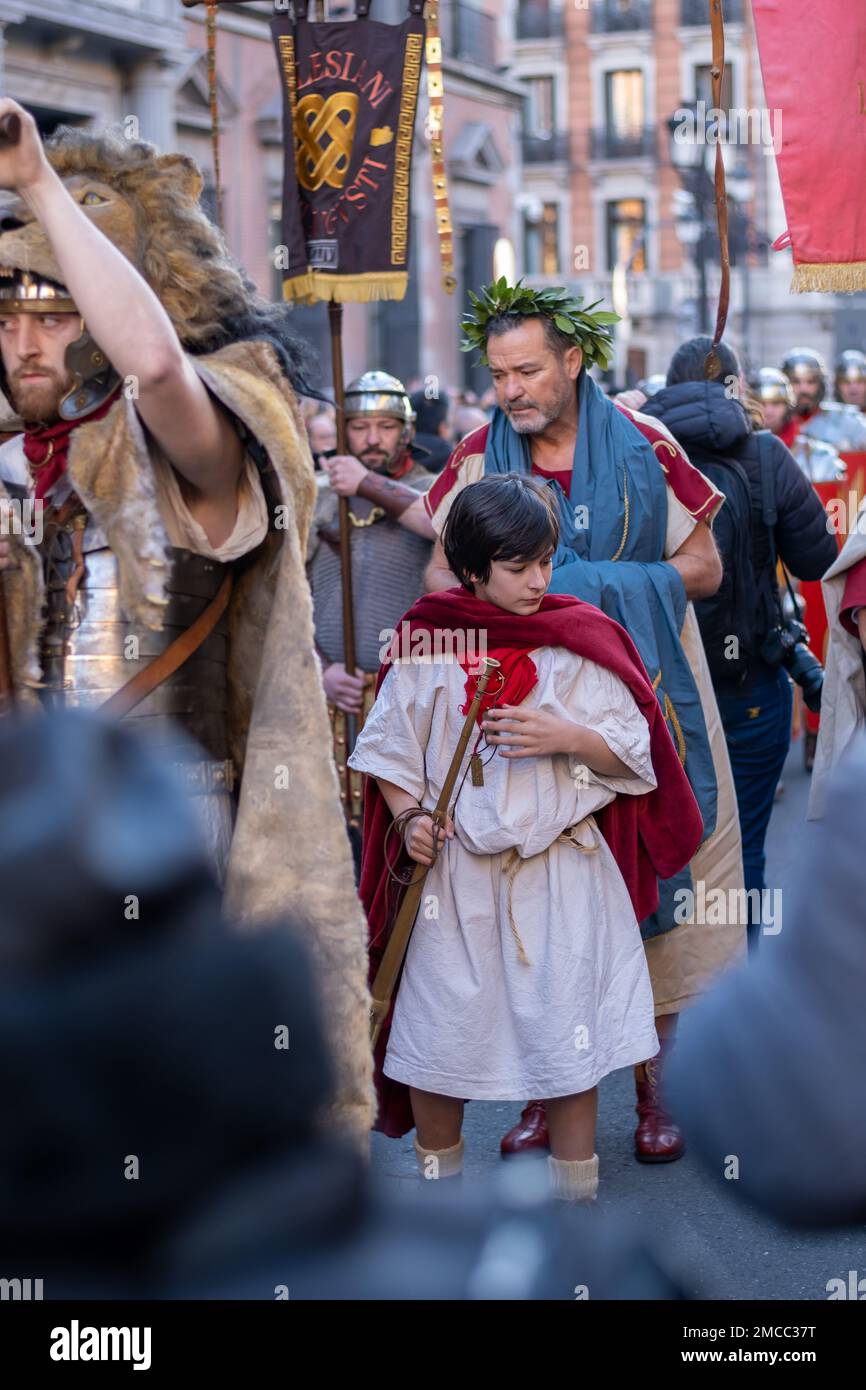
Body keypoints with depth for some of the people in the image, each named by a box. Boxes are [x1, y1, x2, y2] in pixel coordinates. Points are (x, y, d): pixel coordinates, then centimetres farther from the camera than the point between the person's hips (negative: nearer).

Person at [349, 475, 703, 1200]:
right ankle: (436, 1172, 29)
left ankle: (576, 1187, 21)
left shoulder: (582, 640, -2)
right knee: (439, 1029, 8)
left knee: (568, 1031, 4)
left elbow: (633, 752, -1)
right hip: (455, 870, 0)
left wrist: (566, 738, -17)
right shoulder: (427, 642, -2)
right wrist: (410, 816, -9)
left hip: (564, 868, 0)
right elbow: (388, 746, 6)